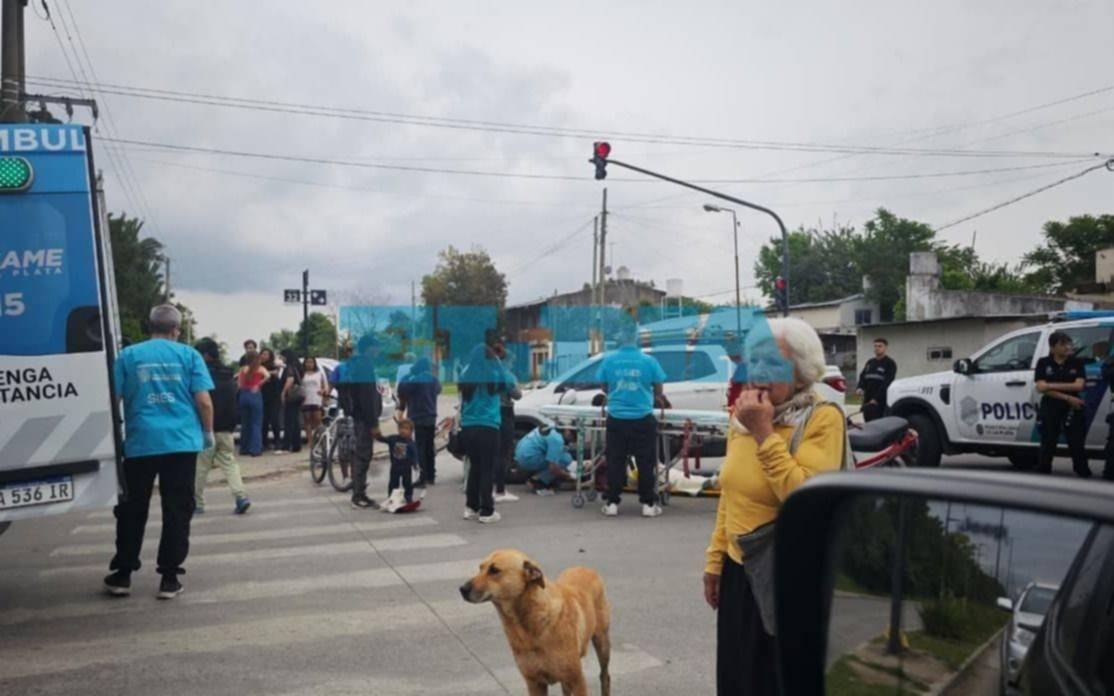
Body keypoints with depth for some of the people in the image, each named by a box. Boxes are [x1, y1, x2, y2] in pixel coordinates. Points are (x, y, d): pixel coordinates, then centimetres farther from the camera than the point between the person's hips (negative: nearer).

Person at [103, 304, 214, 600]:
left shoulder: (128, 355, 5)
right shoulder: (188, 354, 3)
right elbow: (203, 400, -3)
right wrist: (208, 432, 11)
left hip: (140, 442, 1)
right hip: (181, 442, -1)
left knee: (132, 510, 13)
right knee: (177, 510, 5)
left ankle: (122, 575, 20)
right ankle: (169, 577, 6)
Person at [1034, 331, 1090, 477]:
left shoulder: (1077, 363, 3)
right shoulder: (1043, 363, 1)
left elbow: (1079, 385, -10)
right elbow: (1041, 388, -9)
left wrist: (1052, 386, -14)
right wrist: (1067, 397, -14)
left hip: (1073, 411, 0)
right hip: (1050, 410, 0)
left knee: (1077, 447, 3)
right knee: (1047, 447, 5)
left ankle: (1084, 476, 9)